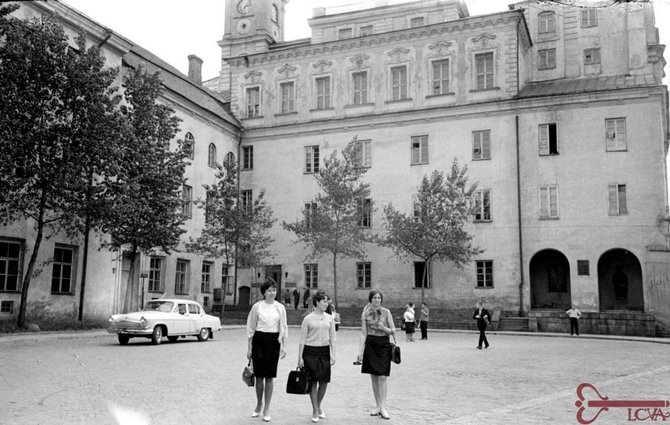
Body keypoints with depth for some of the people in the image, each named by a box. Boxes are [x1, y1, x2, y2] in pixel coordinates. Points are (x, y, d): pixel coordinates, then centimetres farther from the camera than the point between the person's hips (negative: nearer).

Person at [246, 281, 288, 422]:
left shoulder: (280, 307, 3)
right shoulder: (257, 306, 0)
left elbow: (284, 328, 8)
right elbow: (250, 328, 4)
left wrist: (283, 346, 3)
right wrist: (249, 347, 2)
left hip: (273, 341, 0)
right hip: (259, 340, 0)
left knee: (270, 376, 1)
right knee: (259, 375, 8)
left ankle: (267, 409, 11)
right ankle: (259, 404, 28)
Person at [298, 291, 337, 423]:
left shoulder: (329, 318, 6)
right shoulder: (308, 319, -4)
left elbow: (332, 339, 10)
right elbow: (302, 339, -2)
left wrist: (333, 355, 3)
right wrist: (300, 357, -4)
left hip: (324, 351, 3)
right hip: (310, 352, -3)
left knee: (324, 381, 3)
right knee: (313, 381, -1)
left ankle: (318, 406, 26)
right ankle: (315, 411, 12)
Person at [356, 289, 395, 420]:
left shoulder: (386, 312, 0)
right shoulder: (365, 314, 3)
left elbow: (393, 331, 3)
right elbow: (363, 333, 3)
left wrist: (384, 328, -18)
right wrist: (360, 351, -2)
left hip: (384, 345, -2)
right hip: (370, 345, 2)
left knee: (382, 377, -8)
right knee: (374, 377, 7)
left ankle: (383, 407, -6)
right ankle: (378, 406, 16)